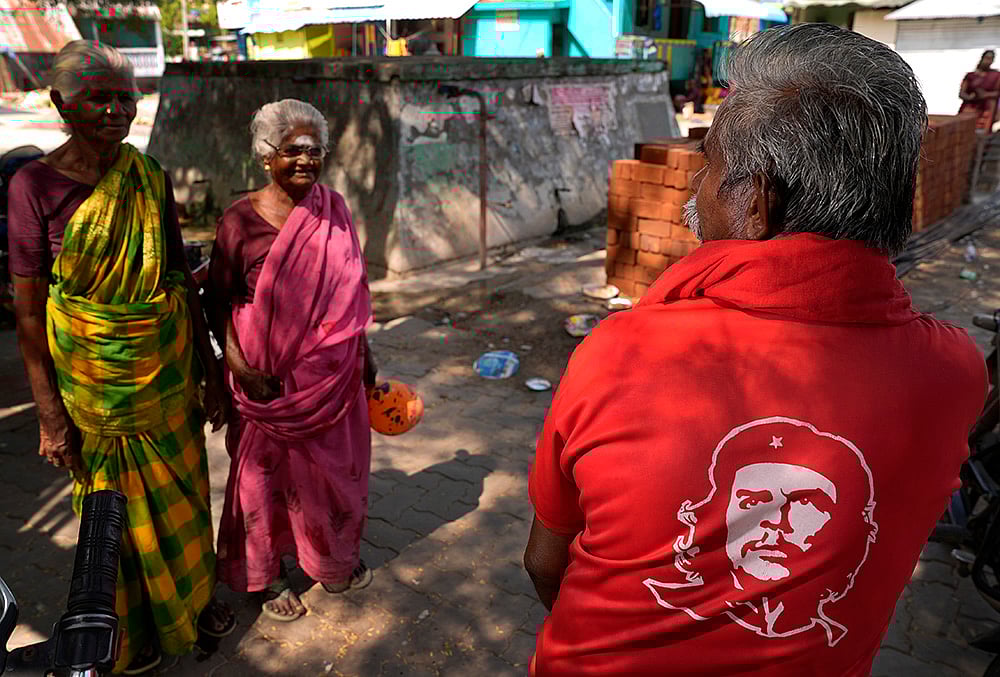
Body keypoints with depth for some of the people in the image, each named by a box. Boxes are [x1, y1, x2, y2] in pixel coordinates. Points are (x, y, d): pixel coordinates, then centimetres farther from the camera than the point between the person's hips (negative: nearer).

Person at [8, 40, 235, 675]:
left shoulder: (150, 176, -1)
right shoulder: (36, 184, -12)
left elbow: (183, 278, 3)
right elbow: (29, 309, -9)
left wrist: (212, 373, 4)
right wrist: (50, 414, -11)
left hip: (167, 367, 3)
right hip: (92, 377, -3)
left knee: (181, 489, 16)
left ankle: (193, 596, 41)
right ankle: (130, 626, 36)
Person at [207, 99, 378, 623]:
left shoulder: (334, 210, 3)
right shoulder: (241, 219, -9)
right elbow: (219, 299, -6)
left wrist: (364, 353, 12)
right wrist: (238, 364, -17)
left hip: (333, 372, 4)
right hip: (269, 378, -4)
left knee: (334, 463, 16)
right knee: (267, 467, 11)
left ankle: (333, 560, 40)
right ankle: (267, 576, 32)